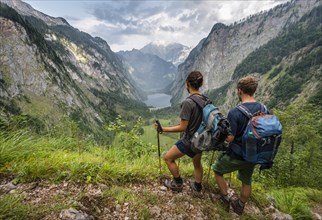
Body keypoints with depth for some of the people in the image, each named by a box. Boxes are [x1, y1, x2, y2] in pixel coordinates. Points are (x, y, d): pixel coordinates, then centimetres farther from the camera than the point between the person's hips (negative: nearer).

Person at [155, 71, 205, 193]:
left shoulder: (188, 102, -26)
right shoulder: (204, 100, -3)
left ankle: (178, 184, 30)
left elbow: (182, 127, -24)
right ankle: (197, 187, 48)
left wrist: (164, 129, -16)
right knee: (197, 163, 28)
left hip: (189, 141, -7)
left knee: (168, 158, 14)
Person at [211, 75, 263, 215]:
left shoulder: (235, 112, -26)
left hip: (236, 155, -6)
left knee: (217, 170, 20)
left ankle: (225, 199, 31)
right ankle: (239, 207, 44)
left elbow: (229, 138, -22)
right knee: (247, 181, 24)